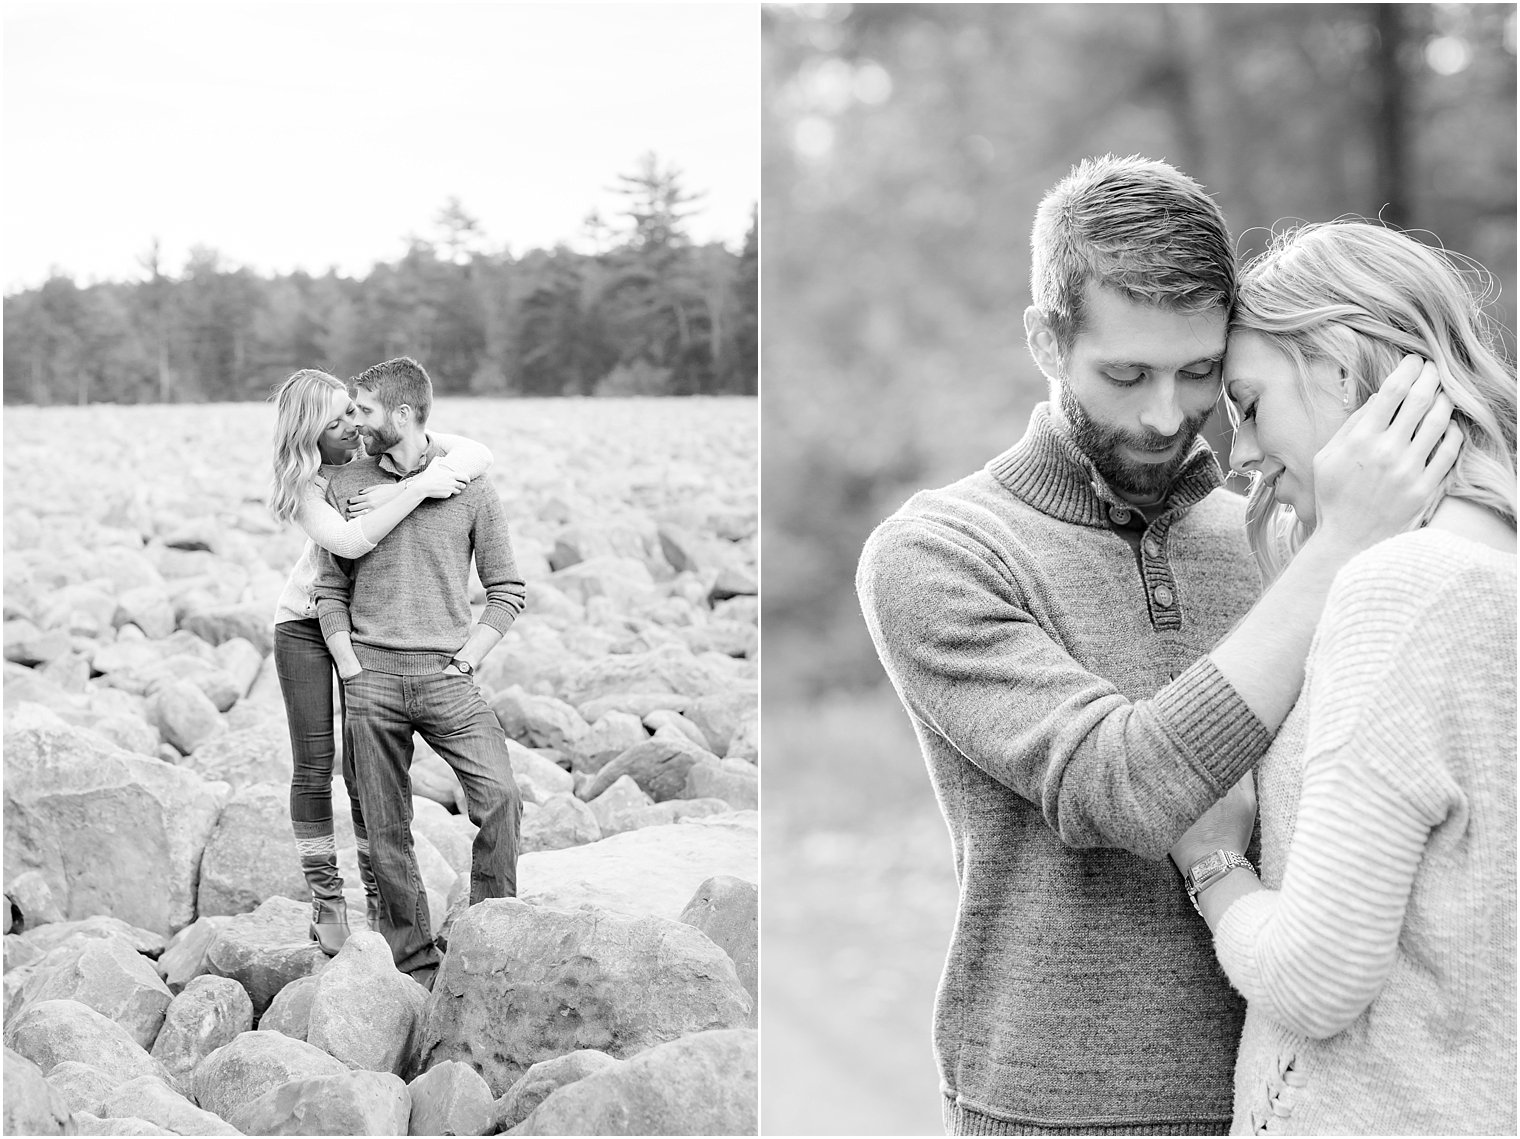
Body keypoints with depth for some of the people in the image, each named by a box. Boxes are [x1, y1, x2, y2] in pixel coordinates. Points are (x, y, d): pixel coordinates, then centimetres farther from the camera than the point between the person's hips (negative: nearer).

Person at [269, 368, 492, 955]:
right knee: (313, 767, -1)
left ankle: (381, 894, 12)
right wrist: (420, 488, -38)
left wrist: (396, 490, -32)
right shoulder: (301, 483, -17)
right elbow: (349, 541, -35)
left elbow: (477, 454, -20)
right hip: (307, 621, -1)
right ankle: (326, 898, 11)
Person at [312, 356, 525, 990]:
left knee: (500, 799, -17)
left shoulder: (469, 486, 3)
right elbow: (329, 591, 12)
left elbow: (507, 591, 7)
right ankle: (414, 963, 13)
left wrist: (466, 659, -4)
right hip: (371, 675, 2)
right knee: (387, 830, 3)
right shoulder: (345, 485, 8)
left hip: (446, 675, -1)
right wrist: (352, 670, 0)